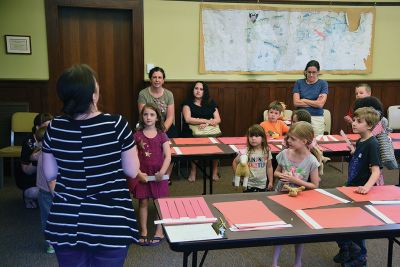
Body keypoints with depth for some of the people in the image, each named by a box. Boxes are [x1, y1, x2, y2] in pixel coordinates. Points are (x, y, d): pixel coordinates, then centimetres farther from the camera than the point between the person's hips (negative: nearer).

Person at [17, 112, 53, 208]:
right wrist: (35, 161, -36)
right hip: (28, 178, -3)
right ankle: (27, 195, 4)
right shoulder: (29, 143, -20)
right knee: (33, 192, -32)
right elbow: (26, 171, -17)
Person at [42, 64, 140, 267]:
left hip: (66, 224, 3)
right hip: (110, 225, -2)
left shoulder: (54, 128, -7)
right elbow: (132, 171, -7)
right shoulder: (116, 124, -16)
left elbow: (49, 175, 3)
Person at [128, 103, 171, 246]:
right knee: (143, 203, 7)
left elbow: (168, 156, -7)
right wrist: (139, 173, -13)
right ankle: (143, 232, 19)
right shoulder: (137, 135, -2)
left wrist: (162, 172, -19)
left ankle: (159, 232, 19)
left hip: (158, 174, 0)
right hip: (142, 175, 0)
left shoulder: (162, 135, -2)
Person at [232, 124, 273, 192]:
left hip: (263, 185, 3)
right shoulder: (245, 152, -12)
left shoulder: (266, 151, -3)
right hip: (249, 185, -2)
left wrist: (271, 182, 7)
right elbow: (235, 162, 0)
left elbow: (269, 167, 6)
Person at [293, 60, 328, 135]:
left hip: (317, 118, -1)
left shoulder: (323, 83, 4)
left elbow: (320, 104, -7)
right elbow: (296, 103, -3)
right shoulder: (299, 83, 7)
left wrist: (303, 100, -1)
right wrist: (315, 102, -5)